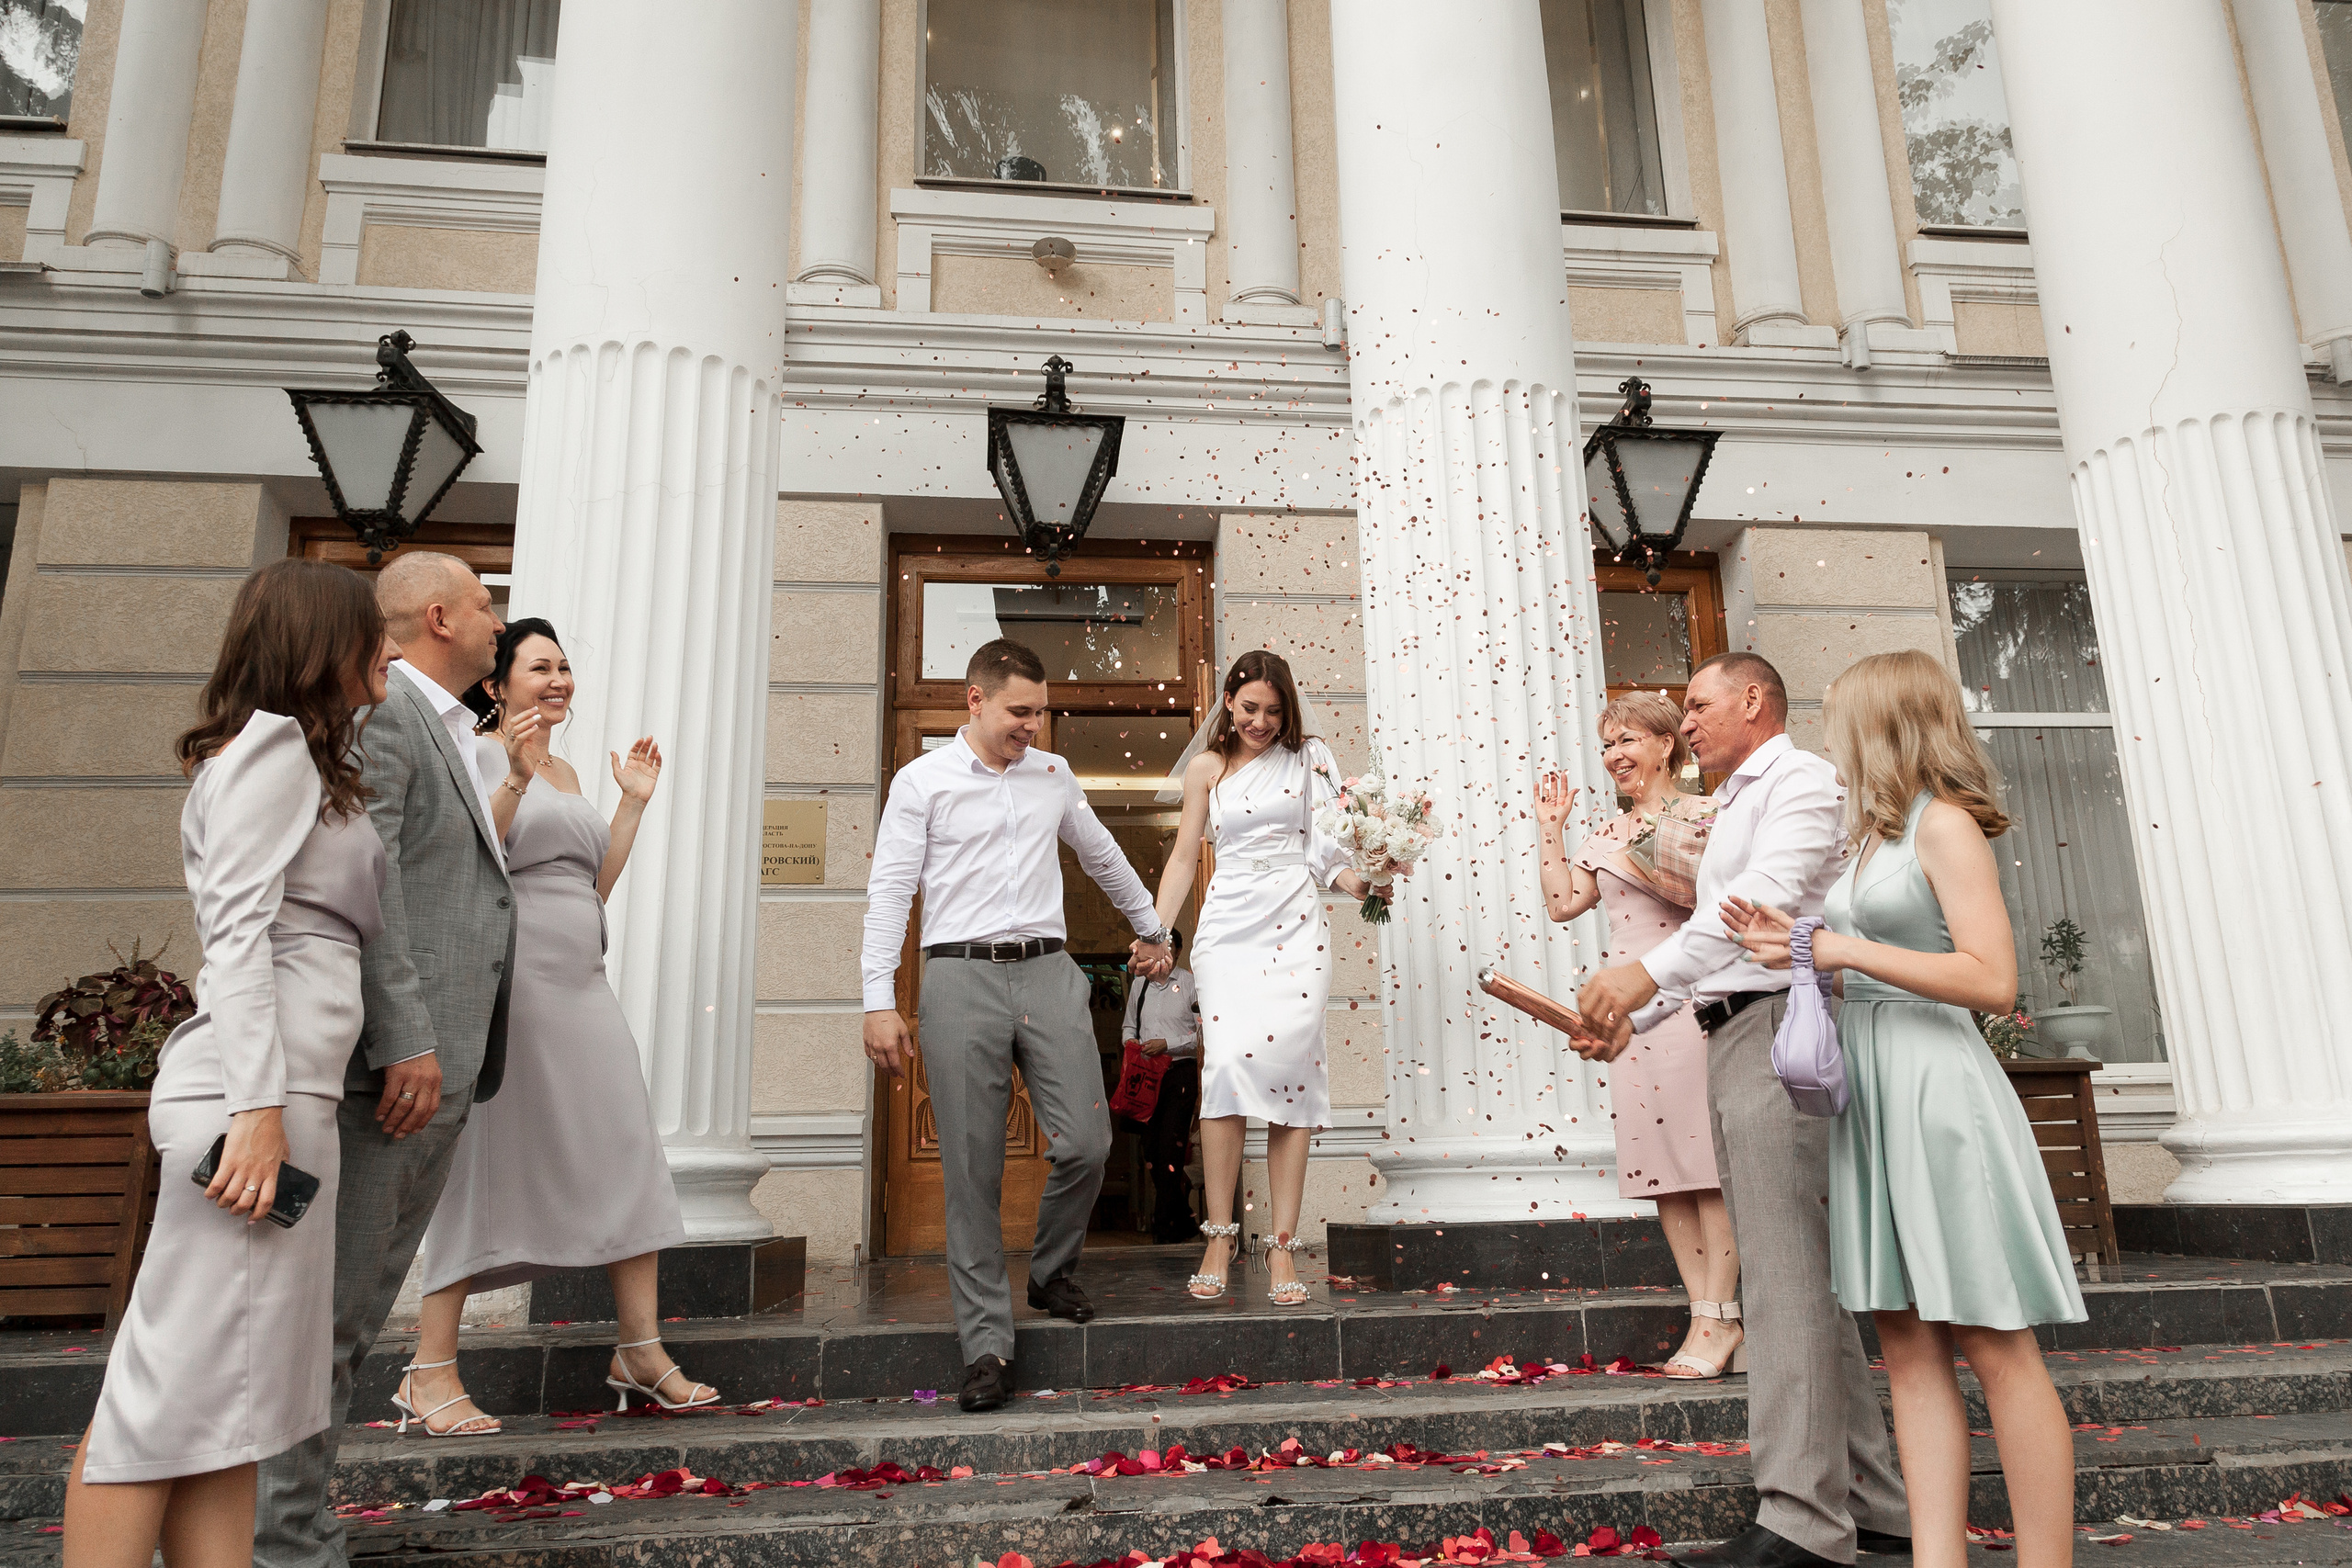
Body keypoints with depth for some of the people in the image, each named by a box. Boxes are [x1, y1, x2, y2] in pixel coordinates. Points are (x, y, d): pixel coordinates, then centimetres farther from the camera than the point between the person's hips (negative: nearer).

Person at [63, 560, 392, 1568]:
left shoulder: (307, 762, 25)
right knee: (182, 1386, -5)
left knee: (226, 1393, 9)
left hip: (286, 1092, 10)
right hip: (254, 1089, -10)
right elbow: (239, 930, -14)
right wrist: (260, 1104, -20)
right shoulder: (274, 742, -4)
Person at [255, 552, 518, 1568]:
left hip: (440, 1063, 10)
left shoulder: (451, 732, 23)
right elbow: (364, 875, -18)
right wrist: (406, 1037, -22)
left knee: (360, 1307, 15)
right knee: (329, 1309, -2)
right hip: (394, 1059, -10)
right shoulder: (378, 708, -8)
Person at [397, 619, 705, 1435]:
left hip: (581, 986, 8)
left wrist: (633, 801, 15)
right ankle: (432, 1375, 8)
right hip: (508, 983, -7)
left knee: (629, 1156, 4)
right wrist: (515, 779, -24)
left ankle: (641, 1349, 13)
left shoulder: (565, 771, 20)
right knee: (484, 1163, -3)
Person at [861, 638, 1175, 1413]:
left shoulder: (1054, 775, 15)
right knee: (973, 1169, -1)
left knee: (1086, 1144, -5)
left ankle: (1052, 1273, 24)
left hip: (1049, 972, 3)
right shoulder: (922, 781, 3)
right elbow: (889, 891, -1)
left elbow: (1103, 856, 30)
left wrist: (1150, 927, 39)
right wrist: (880, 1001, -8)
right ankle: (987, 1343, 9)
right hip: (962, 977, -3)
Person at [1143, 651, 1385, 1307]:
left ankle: (1284, 1245, -1)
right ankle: (1219, 1236, -5)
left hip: (1295, 926, 0)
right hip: (1229, 925, 0)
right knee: (1229, 1061, -16)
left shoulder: (1309, 759, 11)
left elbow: (1328, 846, 11)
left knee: (1289, 1066, -8)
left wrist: (1362, 882, -9)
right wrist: (1155, 932, 5)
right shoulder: (1208, 767, 13)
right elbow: (1183, 857, 14)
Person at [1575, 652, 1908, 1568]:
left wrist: (1649, 971, -29)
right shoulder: (1734, 808, 26)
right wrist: (1632, 1018, 14)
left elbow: (1771, 895, -20)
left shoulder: (1800, 779, -3)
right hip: (1731, 1036, 10)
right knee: (1790, 1265, 11)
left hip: (1778, 1023, -10)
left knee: (1783, 1264, -14)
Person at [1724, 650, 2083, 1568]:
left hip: (1934, 1086, -8)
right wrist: (1796, 945, 10)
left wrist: (1844, 949, -15)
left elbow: (1991, 980, -16)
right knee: (1907, 1346, 6)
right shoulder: (1874, 836, 18)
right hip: (1870, 1087, 9)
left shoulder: (1944, 822, -7)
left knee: (1993, 1347, -3)